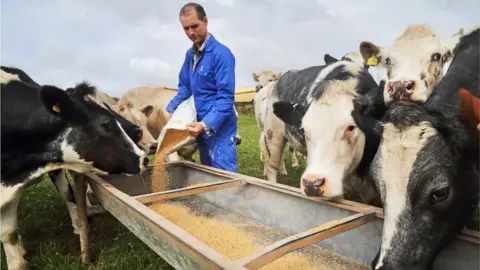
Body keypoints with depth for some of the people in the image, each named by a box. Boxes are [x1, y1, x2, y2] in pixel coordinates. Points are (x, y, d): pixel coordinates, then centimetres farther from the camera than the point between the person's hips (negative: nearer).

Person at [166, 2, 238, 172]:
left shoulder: (221, 54, -16)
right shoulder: (190, 54, 10)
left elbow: (226, 97, -21)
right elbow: (184, 87, 19)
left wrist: (206, 125, -28)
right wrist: (171, 109, 5)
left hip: (219, 127, -8)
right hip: (201, 126, 8)